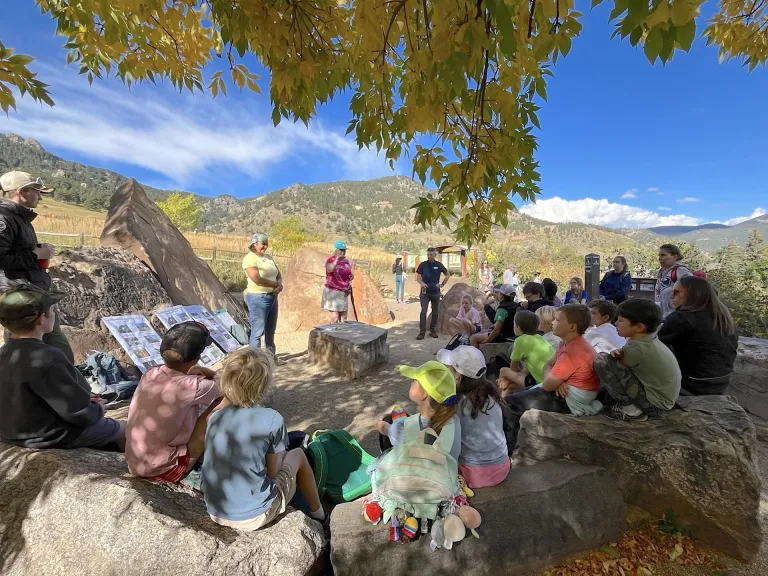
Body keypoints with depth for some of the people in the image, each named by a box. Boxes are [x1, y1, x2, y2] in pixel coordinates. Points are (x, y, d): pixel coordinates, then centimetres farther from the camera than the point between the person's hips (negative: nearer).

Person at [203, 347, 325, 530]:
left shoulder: (215, 417, -5)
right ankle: (317, 512, 34)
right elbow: (272, 471, -10)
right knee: (298, 454, 15)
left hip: (215, 513, 5)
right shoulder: (272, 419, -19)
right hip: (254, 517, -5)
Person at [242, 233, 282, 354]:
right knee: (257, 331, -3)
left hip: (272, 297, 8)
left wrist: (280, 284, -8)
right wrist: (276, 284, -11)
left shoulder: (268, 257, 12)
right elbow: (257, 279, -22)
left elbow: (278, 274, 14)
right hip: (258, 299, -8)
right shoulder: (249, 259, -12)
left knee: (270, 331, 16)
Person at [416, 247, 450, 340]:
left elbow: (448, 274, 11)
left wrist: (442, 284, 3)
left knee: (435, 312, 8)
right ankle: (422, 332, -2)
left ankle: (433, 331, 21)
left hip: (436, 292, 2)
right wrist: (421, 283, -20)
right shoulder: (423, 265, -1)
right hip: (425, 292, -2)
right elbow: (418, 277, 0)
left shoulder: (439, 265, 0)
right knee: (423, 312, -8)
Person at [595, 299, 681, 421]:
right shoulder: (649, 338, -2)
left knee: (601, 360, -21)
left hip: (655, 403, -9)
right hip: (663, 398, 9)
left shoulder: (637, 348, -26)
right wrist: (620, 353, -16)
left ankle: (631, 409, -7)